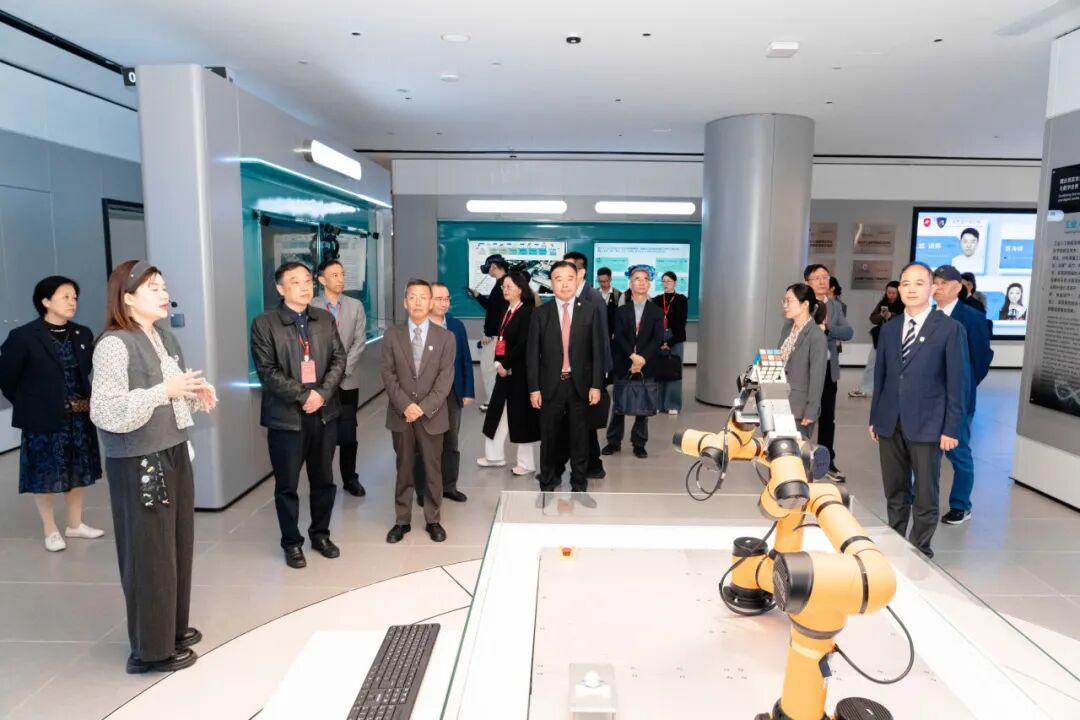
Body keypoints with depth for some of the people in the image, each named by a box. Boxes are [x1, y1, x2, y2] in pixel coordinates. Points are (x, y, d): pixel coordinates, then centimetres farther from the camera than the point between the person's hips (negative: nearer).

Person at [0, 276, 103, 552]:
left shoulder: (83, 335, 1)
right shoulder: (23, 336, -12)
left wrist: (85, 401, 1)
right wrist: (29, 405, 0)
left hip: (79, 416, 5)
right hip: (44, 419, -5)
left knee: (77, 472, 15)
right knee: (45, 475, 8)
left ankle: (75, 524, 31)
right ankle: (51, 530, 23)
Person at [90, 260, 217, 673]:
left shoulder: (166, 338, 9)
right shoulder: (114, 345, -17)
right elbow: (108, 413, -24)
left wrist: (197, 394, 1)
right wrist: (165, 390, -24)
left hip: (174, 454, 8)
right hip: (138, 464, -8)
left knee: (178, 547, 16)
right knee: (150, 554, 3)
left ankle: (174, 628, 34)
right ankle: (151, 648, 20)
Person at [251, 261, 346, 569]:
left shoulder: (326, 319, 8)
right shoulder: (264, 323, -5)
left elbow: (339, 359, 3)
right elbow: (267, 371, -11)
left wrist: (322, 393, -12)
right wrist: (303, 395, -16)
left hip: (324, 413, 4)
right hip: (286, 416, -4)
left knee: (324, 480, 14)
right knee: (286, 485, 7)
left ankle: (320, 534, 31)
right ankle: (292, 543, 23)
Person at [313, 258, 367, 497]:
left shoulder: (356, 306, 5)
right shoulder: (311, 307, -3)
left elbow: (359, 341, 0)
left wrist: (343, 369, -10)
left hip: (348, 380, 2)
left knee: (348, 433, 6)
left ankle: (350, 479, 19)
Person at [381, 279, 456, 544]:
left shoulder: (446, 337, -1)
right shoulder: (392, 335, 2)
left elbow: (445, 379, -7)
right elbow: (388, 375, -2)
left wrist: (423, 407, -16)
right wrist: (405, 406, -13)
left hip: (432, 415, -1)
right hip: (401, 415, 1)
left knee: (433, 470, 9)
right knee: (404, 470, 10)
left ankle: (432, 520, 23)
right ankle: (402, 520, 23)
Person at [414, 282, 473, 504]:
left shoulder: (457, 326, 5)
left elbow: (466, 360, 6)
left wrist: (468, 391, 2)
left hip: (452, 393, 4)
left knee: (451, 442, 13)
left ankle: (449, 486, 26)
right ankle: (423, 491, 18)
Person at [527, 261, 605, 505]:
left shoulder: (591, 311, 1)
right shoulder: (540, 313, 1)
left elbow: (598, 351, 0)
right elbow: (533, 353, 0)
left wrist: (596, 385, -5)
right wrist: (534, 388, -4)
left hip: (580, 385, 0)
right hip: (550, 385, 0)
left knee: (579, 438, 9)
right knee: (549, 438, 9)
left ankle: (579, 487, 21)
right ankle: (547, 485, 24)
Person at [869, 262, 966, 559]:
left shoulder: (950, 328, -4)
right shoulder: (889, 328, 9)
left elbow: (956, 383, -6)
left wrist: (951, 428, -9)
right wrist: (874, 417, 11)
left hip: (927, 424, -4)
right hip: (890, 423, 4)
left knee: (925, 495, 6)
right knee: (895, 492, 14)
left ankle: (919, 551, 21)